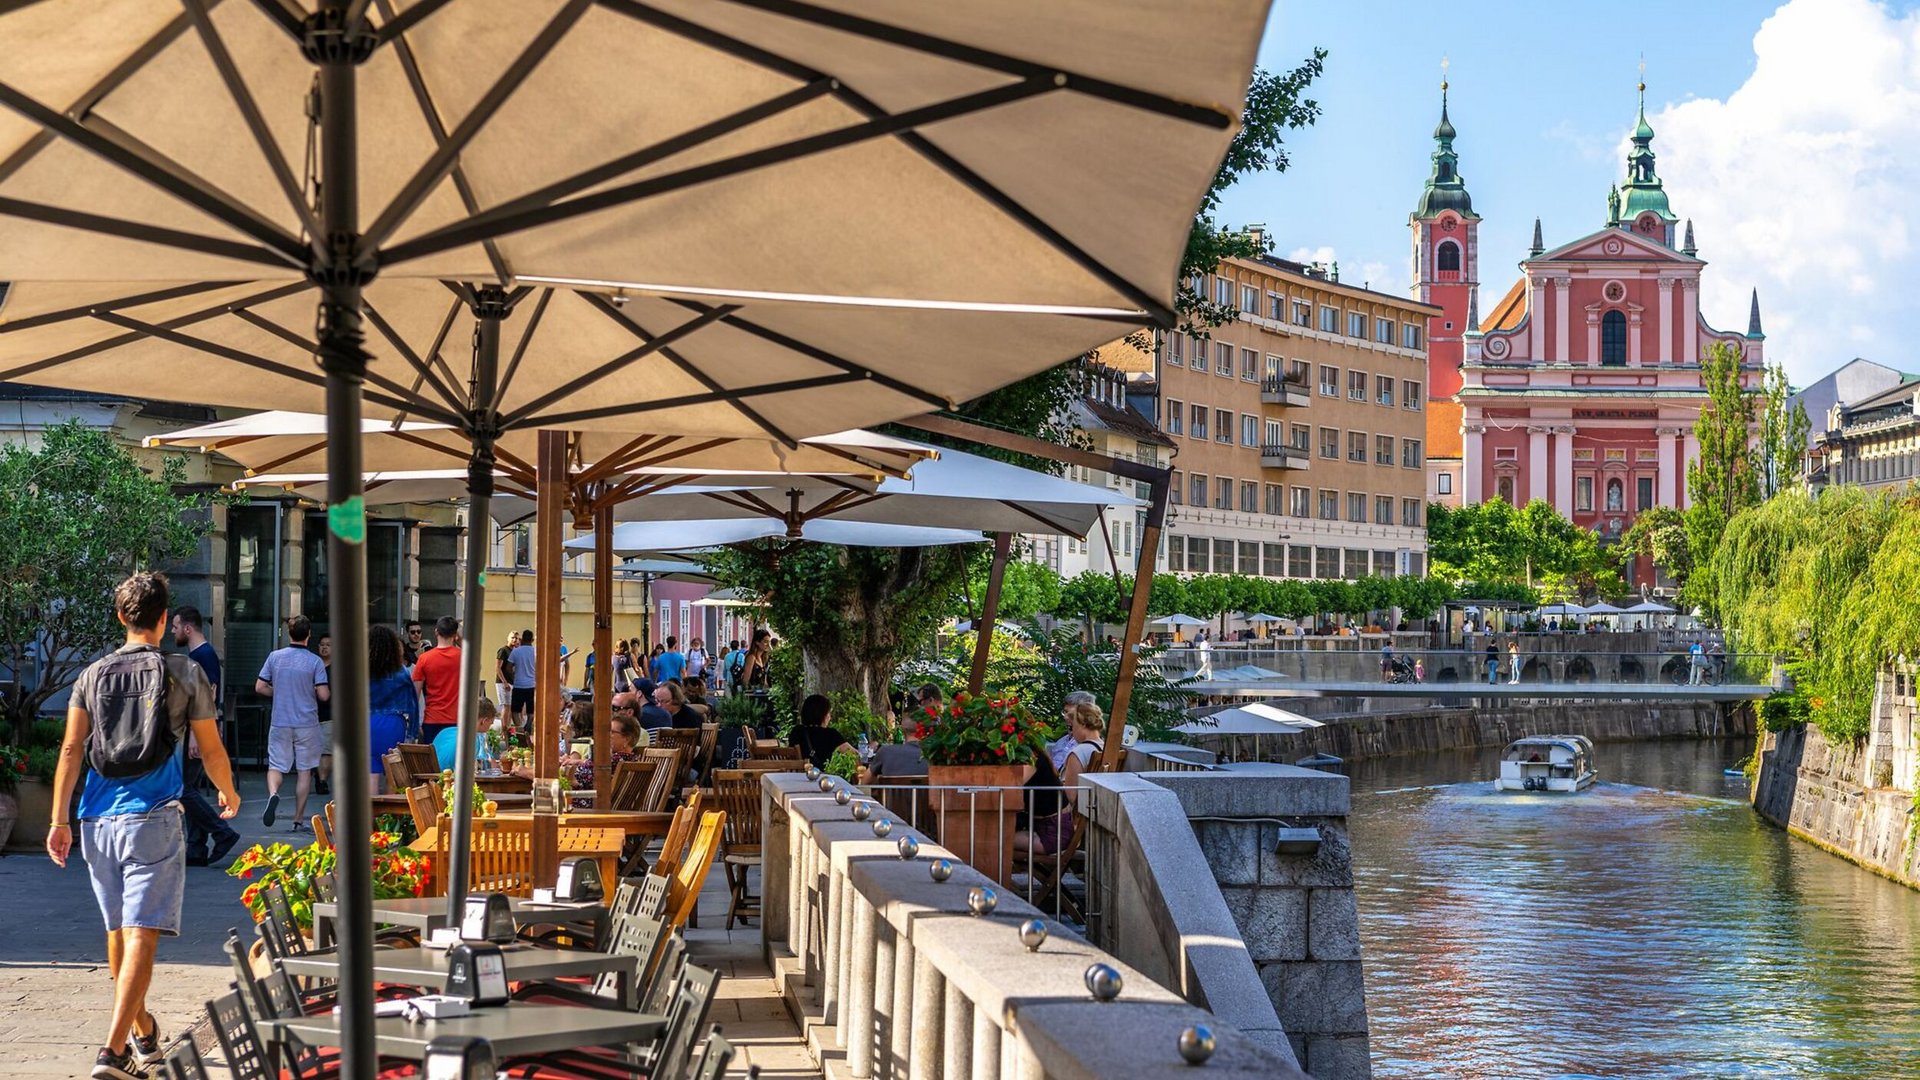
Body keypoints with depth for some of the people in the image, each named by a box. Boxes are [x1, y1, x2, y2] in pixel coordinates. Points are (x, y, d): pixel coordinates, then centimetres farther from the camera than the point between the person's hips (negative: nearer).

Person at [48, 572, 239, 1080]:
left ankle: (143, 1034, 36)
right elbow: (211, 751, 6)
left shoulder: (93, 675, 8)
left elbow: (71, 749, 1)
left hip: (99, 821, 4)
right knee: (142, 935, -8)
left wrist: (59, 820, 2)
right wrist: (229, 793, 25)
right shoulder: (185, 674, 0)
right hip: (153, 820, -4)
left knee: (118, 932, 18)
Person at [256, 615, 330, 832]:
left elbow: (260, 688, 1)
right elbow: (323, 695, -11)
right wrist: (323, 692, 13)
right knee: (304, 770, 8)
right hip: (307, 723, -1)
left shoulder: (275, 657, -1)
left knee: (276, 765, 8)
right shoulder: (315, 661, -8)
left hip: (280, 722, 1)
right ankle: (299, 819, 11)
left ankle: (273, 794, -24)